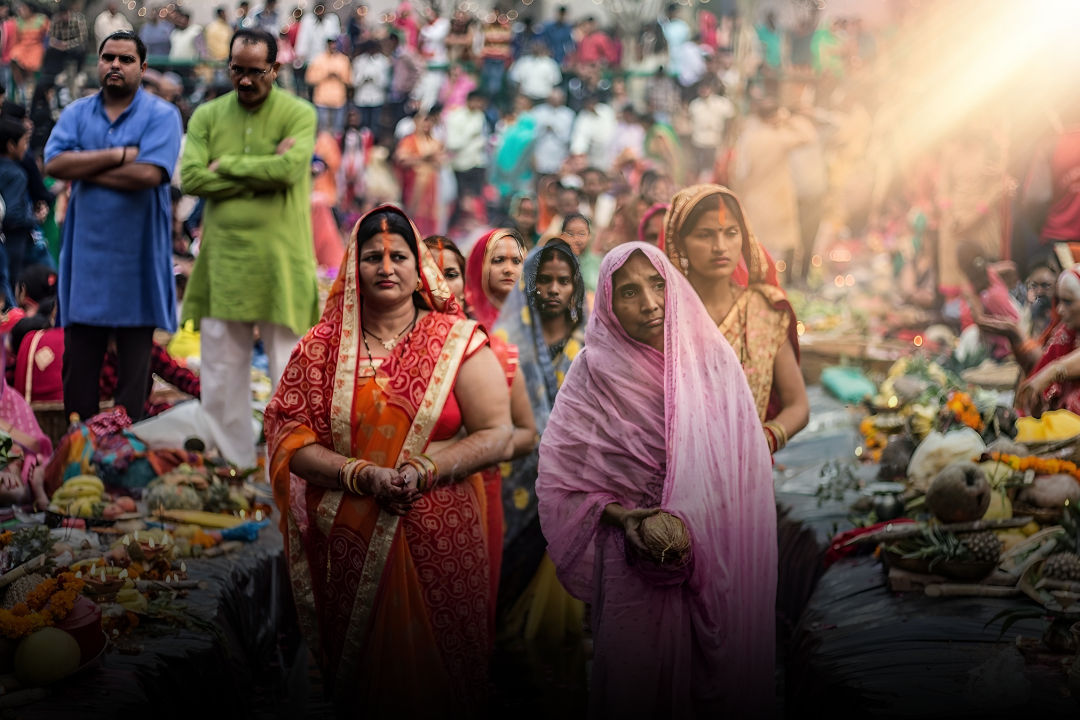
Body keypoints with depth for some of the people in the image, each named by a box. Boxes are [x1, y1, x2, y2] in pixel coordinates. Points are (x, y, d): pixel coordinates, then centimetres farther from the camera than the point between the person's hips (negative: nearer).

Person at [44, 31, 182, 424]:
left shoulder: (161, 115, -2)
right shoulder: (77, 113, 9)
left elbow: (148, 174, -18)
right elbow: (54, 163, -8)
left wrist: (84, 169, -9)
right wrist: (118, 155, -13)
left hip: (137, 258, -3)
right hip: (85, 254, 3)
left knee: (134, 358, 4)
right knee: (78, 358, 6)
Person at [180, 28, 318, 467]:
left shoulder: (298, 114, 0)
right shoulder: (207, 115, 8)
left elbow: (289, 169, -17)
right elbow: (190, 178, -5)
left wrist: (226, 164, -7)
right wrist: (262, 174, -10)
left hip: (280, 262, -3)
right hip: (222, 260, 3)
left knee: (288, 366, 2)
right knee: (221, 368, 8)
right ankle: (229, 461, 19)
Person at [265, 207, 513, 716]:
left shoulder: (458, 342, 0)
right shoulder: (324, 345, 4)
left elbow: (496, 435, -3)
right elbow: (290, 437, -1)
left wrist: (425, 470, -17)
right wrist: (362, 475, -15)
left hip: (440, 543, -1)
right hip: (351, 542, 1)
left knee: (438, 670, 6)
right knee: (358, 667, 11)